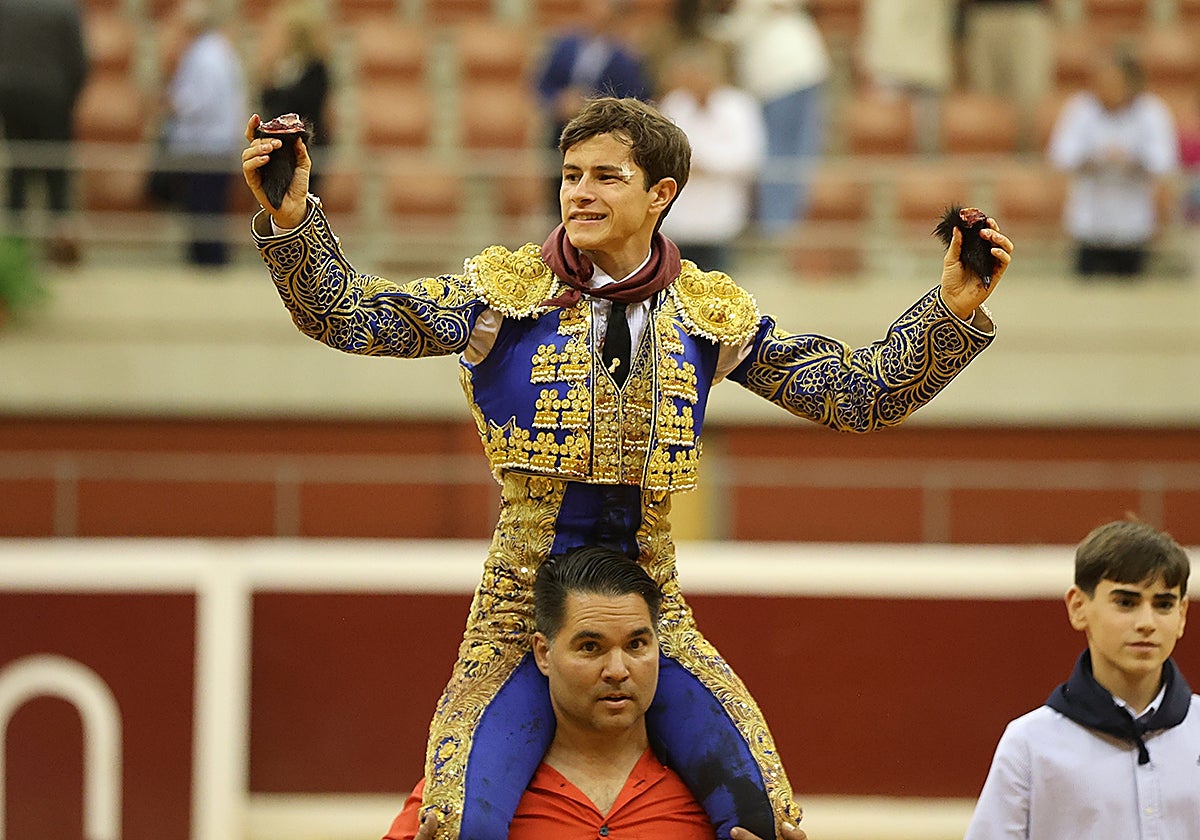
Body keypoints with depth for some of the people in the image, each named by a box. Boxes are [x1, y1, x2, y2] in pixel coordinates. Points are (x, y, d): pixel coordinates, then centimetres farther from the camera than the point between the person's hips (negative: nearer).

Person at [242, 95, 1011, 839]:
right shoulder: (504, 294, 0)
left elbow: (864, 394, 7)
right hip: (522, 613, -2)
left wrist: (954, 311, -7)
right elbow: (347, 315, -7)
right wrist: (292, 219, -25)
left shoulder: (711, 315, 5)